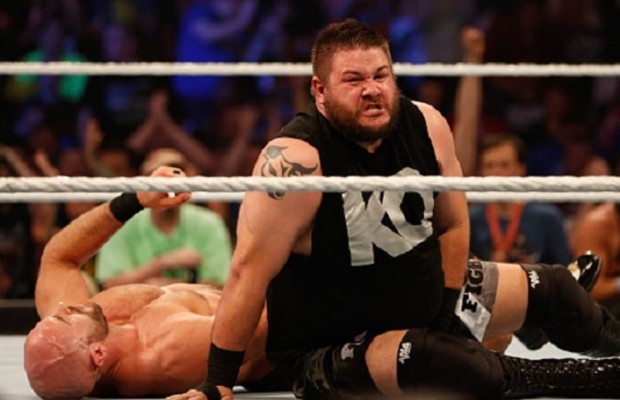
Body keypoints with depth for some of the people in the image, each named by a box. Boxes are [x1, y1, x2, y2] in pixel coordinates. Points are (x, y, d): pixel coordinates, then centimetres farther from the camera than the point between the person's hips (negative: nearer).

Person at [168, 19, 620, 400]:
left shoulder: (426, 127, -8)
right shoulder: (295, 160, -28)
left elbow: (452, 224, 7)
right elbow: (250, 272, -28)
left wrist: (450, 308, -2)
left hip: (426, 300, 8)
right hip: (331, 345, -7)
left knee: (550, 289, 15)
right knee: (432, 362, -36)